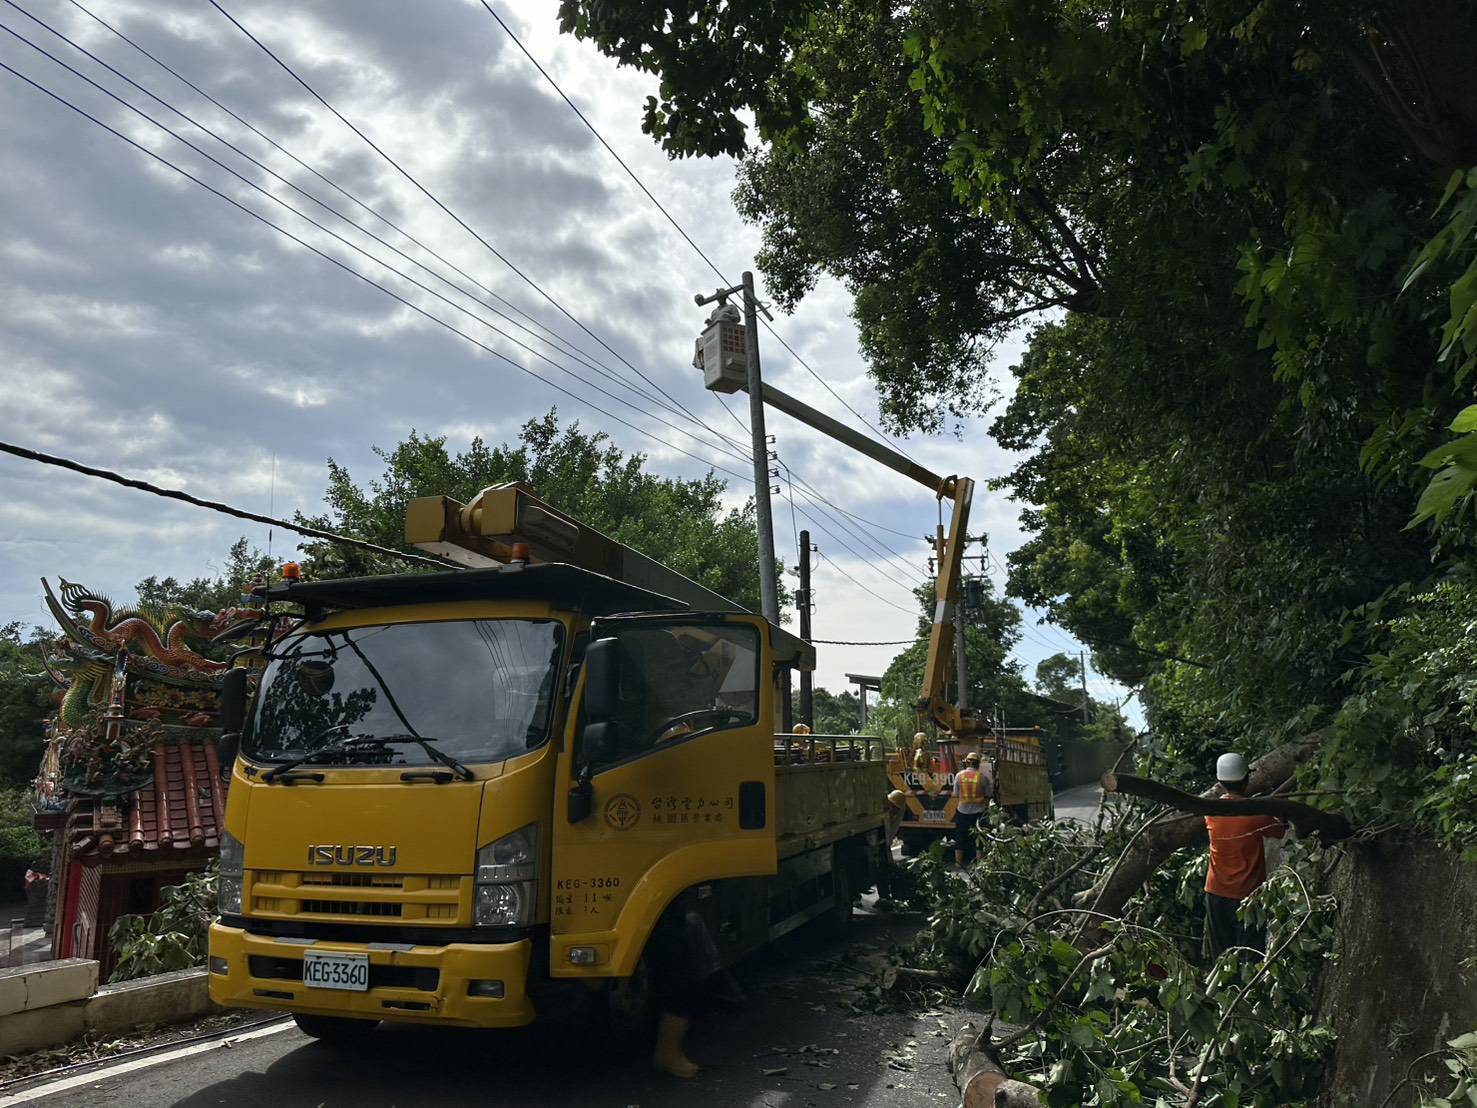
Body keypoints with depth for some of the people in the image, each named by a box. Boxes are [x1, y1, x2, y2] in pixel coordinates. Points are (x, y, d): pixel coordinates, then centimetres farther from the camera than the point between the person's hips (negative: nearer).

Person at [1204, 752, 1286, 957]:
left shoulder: (1211, 812, -4)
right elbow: (1281, 831, 2)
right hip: (1248, 894, -3)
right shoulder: (1256, 813, -15)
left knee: (1221, 956, 12)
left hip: (1217, 894, 3)